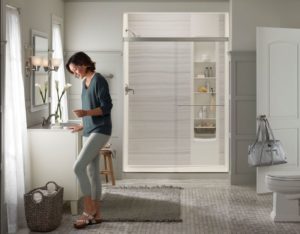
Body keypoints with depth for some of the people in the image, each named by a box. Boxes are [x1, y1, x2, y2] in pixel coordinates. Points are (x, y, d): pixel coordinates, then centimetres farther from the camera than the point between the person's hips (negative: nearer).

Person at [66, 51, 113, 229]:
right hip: (90, 131, 9)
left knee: (79, 167, -16)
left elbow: (106, 107, -16)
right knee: (92, 171, 8)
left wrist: (85, 113, -27)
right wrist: (82, 126, 20)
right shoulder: (85, 82, 15)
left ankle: (88, 210, -7)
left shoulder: (99, 80, -11)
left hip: (100, 131, -9)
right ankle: (96, 213, 13)